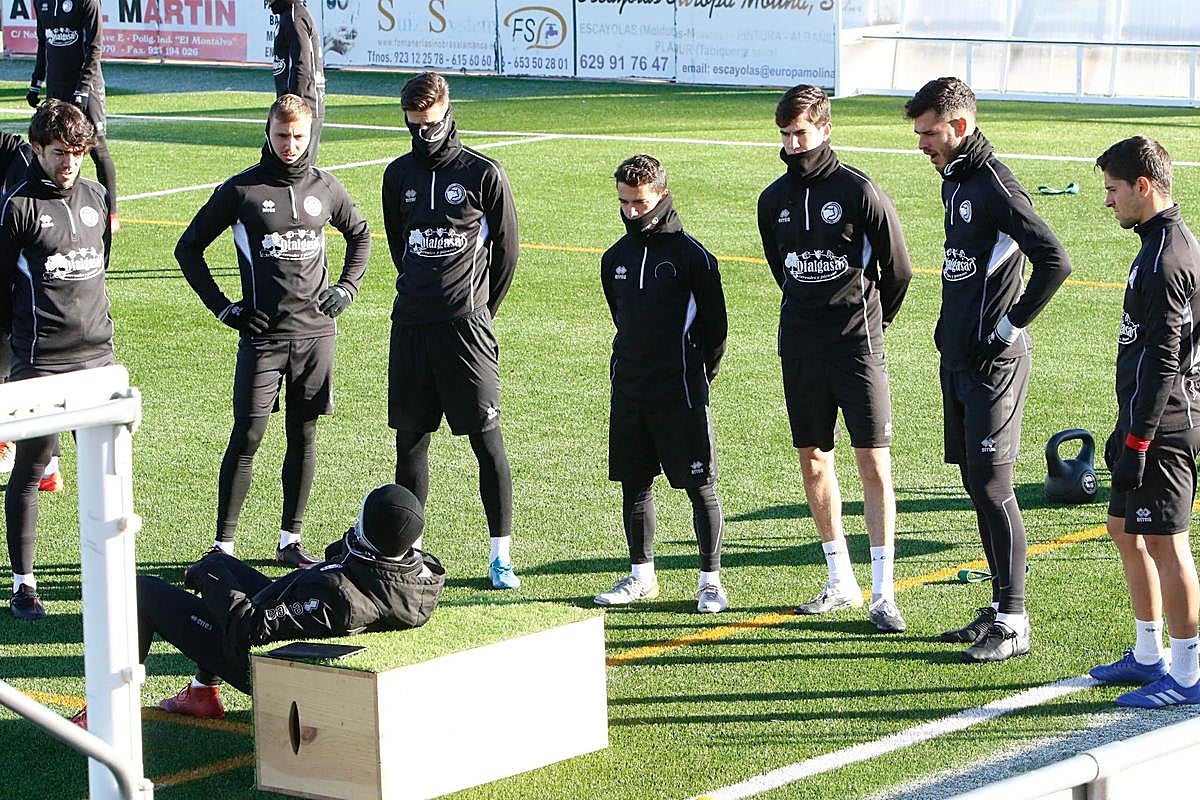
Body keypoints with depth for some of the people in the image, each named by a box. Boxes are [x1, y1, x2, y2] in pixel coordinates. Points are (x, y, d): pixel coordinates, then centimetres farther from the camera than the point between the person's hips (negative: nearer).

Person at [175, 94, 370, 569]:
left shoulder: (325, 188, 6)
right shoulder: (241, 190, -3)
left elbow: (359, 234, 26)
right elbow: (188, 248, 3)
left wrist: (347, 287, 11)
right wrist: (223, 308, -2)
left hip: (316, 333, 3)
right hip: (262, 334, -3)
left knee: (304, 435, 7)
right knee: (247, 437, -6)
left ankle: (290, 542, 16)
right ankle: (223, 544, -1)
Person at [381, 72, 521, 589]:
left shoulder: (483, 174, -3)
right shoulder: (399, 175, 10)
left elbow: (506, 251, 3)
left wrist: (478, 311, 8)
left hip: (466, 325, -4)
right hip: (410, 324, 4)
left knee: (487, 439, -4)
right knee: (410, 439, 8)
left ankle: (501, 555, -1)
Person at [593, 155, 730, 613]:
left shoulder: (692, 256, -7)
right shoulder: (615, 258, 10)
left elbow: (715, 326, -2)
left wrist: (696, 378, 2)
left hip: (680, 392, -6)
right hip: (628, 390, 6)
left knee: (699, 486, -3)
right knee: (634, 484, 10)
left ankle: (711, 581, 2)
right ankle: (641, 576, 20)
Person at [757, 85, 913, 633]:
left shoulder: (859, 192, -8)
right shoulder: (774, 200, 7)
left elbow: (897, 271, -1)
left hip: (857, 347, -5)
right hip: (800, 349, 5)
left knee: (874, 464, -7)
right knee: (813, 461, 8)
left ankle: (882, 592, -6)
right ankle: (841, 582, 19)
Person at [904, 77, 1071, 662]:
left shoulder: (994, 185, -16)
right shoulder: (955, 182, 13)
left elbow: (1054, 261, -23)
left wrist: (1010, 326, -17)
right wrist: (951, 330, 15)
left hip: (993, 362, -10)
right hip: (958, 357, 10)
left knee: (992, 485, -8)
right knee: (975, 484, 12)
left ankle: (1013, 624, -4)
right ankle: (1000, 608, 20)